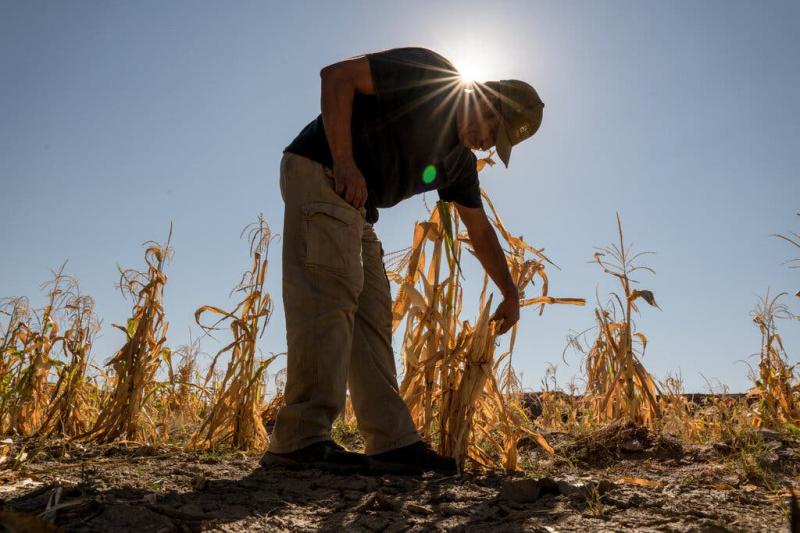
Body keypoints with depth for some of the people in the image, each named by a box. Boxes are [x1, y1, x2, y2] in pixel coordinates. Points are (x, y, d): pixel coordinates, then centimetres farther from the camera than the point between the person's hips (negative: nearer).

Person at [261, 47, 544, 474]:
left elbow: (481, 231, 24)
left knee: (372, 316, 2)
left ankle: (392, 441, 3)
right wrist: (344, 162, -20)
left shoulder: (460, 161, 16)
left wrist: (510, 293, 26)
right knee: (329, 297, -19)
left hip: (355, 208, 9)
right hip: (320, 172, -9)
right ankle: (303, 438, -20)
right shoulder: (427, 74, -6)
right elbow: (337, 76, -13)